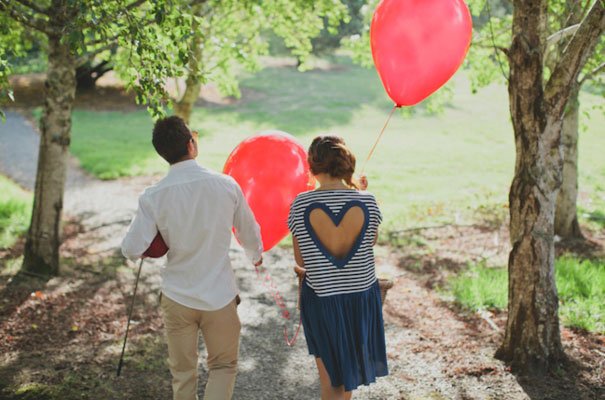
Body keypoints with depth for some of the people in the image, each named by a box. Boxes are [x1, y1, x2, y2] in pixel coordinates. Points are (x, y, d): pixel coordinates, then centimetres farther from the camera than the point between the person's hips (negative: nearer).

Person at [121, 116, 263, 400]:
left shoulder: (153, 197, -12)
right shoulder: (226, 185, -10)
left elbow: (132, 250, -12)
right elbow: (249, 233, 4)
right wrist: (256, 255, 26)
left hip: (177, 298, 1)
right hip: (220, 296, 0)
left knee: (183, 374, 18)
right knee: (224, 365, 18)